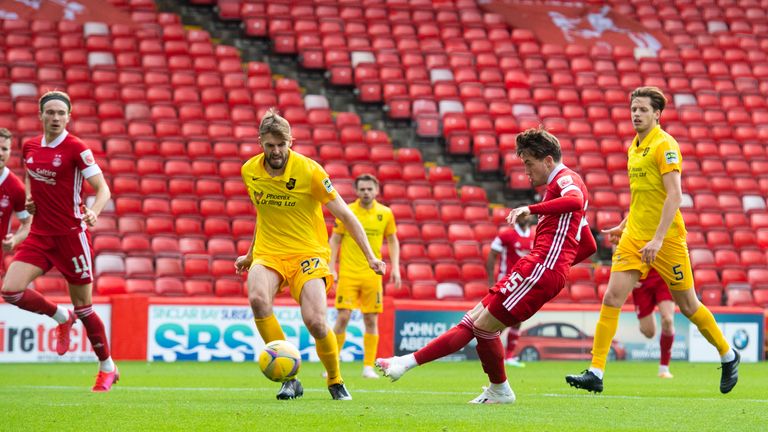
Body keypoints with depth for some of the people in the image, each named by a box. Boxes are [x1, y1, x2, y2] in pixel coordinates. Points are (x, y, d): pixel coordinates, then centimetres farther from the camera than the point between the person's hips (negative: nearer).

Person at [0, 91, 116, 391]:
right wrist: (29, 200, 6)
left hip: (71, 234, -5)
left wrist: (93, 212, -35)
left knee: (83, 307, 1)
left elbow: (103, 189, -14)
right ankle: (61, 317, 14)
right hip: (40, 234, 5)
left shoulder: (76, 149, -11)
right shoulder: (30, 147, 6)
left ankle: (108, 368, 20)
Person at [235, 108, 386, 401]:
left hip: (307, 253, -3)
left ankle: (335, 382, 9)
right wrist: (250, 255, 28)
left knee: (315, 322, -23)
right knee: (258, 299, -32)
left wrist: (370, 256, -9)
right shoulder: (249, 171, 3)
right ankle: (290, 378, -20)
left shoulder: (309, 171, -11)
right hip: (268, 254, 3)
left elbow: (345, 215, -5)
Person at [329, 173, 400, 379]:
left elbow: (393, 241, 13)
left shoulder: (385, 213, 4)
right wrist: (331, 268, -4)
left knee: (371, 320, 1)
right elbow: (334, 240, 4)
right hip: (348, 274, -2)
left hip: (373, 275, 2)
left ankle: (368, 367, 8)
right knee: (343, 317, -8)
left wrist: (395, 268, 4)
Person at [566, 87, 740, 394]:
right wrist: (624, 225, 26)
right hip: (634, 237, 7)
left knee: (687, 305, 5)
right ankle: (595, 373, -9)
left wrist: (657, 239, -27)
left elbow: (675, 196, -21)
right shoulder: (634, 147, 12)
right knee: (613, 297, -7)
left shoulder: (665, 145, -13)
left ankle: (728, 356, 26)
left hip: (666, 239, -7)